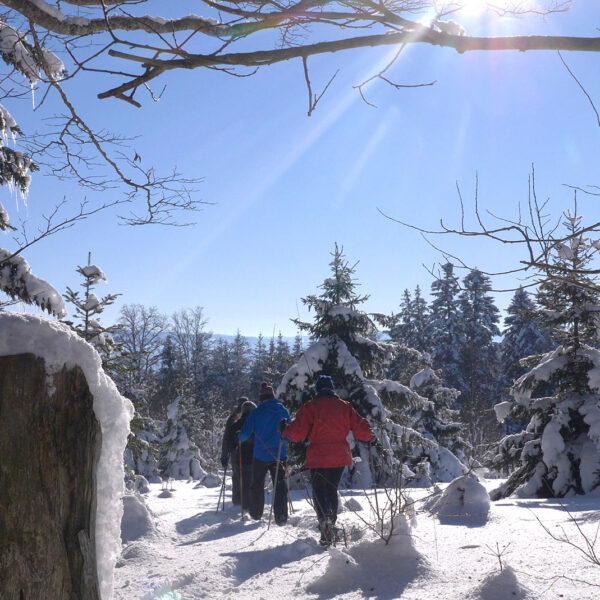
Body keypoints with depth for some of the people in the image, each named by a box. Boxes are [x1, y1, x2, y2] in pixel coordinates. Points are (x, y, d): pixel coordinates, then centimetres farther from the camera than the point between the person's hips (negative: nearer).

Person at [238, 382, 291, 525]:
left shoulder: (256, 413, -7)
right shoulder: (283, 410, -1)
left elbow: (245, 434, -8)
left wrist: (239, 437, 13)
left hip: (260, 455, -1)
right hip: (279, 455, 1)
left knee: (257, 485, 15)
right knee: (280, 485, 4)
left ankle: (256, 514, 25)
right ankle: (281, 517, -4)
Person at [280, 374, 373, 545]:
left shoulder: (310, 407, -6)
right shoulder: (345, 406, 4)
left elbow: (297, 432, -10)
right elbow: (361, 428, 3)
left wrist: (284, 429, 9)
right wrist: (368, 435, 24)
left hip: (318, 458, -4)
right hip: (340, 457, 4)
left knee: (319, 492, 2)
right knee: (332, 490, 20)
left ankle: (325, 522, -20)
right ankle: (331, 525, 28)